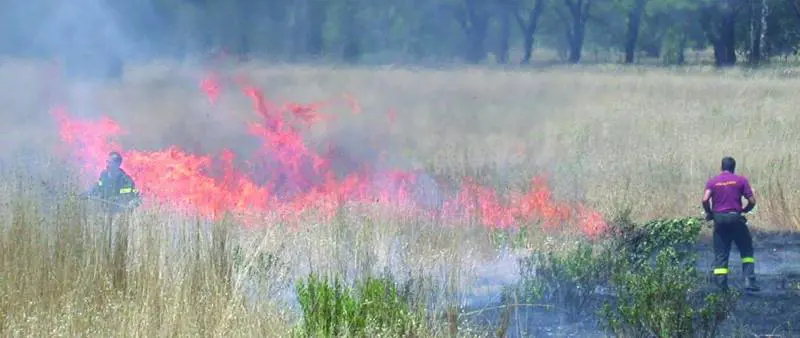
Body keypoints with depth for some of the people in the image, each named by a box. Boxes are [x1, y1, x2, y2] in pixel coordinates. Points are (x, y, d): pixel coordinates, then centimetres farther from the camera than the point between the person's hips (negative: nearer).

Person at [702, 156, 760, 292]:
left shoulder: (712, 182, 6)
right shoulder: (741, 180, 3)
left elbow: (705, 200, -9)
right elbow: (752, 201, -2)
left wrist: (709, 213, 8)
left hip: (719, 219, 2)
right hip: (735, 218, -2)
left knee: (720, 254, 6)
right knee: (746, 250, 11)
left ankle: (721, 285, 0)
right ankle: (749, 280, 0)